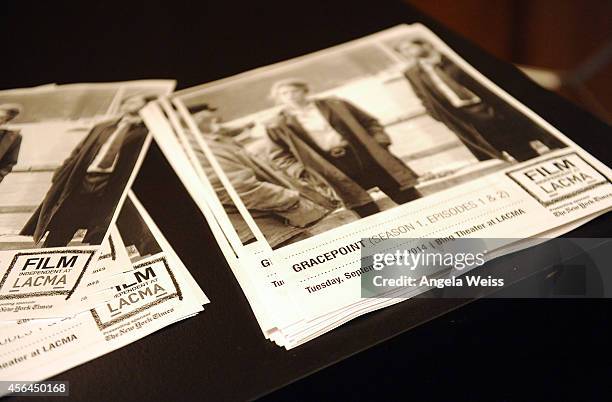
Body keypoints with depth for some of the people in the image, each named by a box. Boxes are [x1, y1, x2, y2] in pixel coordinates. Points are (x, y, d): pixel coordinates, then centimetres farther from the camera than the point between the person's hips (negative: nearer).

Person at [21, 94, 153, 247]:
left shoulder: (143, 133, 5)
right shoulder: (101, 128, 21)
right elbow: (77, 154, 19)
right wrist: (59, 179, 10)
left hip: (109, 190, -5)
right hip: (81, 183, 5)